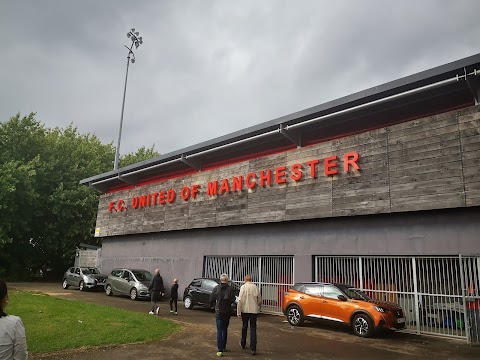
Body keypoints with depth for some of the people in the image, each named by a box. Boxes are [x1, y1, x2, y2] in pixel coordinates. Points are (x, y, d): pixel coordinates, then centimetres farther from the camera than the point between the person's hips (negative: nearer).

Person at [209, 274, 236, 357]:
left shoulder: (216, 288, -5)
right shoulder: (230, 289, -8)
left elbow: (211, 299, -2)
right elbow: (233, 299, -12)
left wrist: (212, 305, 18)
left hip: (218, 312, -1)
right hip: (227, 312, 1)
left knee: (219, 330, 0)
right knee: (225, 329, 18)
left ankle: (220, 350, -6)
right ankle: (223, 347, 28)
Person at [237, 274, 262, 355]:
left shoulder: (243, 287, -7)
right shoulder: (255, 287, 0)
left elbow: (240, 300, -11)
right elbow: (259, 300, 8)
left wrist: (238, 312, -7)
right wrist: (258, 307, 28)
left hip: (245, 310, -1)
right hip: (254, 310, 1)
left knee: (244, 327, 17)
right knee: (253, 328, 4)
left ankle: (243, 344, 34)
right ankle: (253, 349, -1)